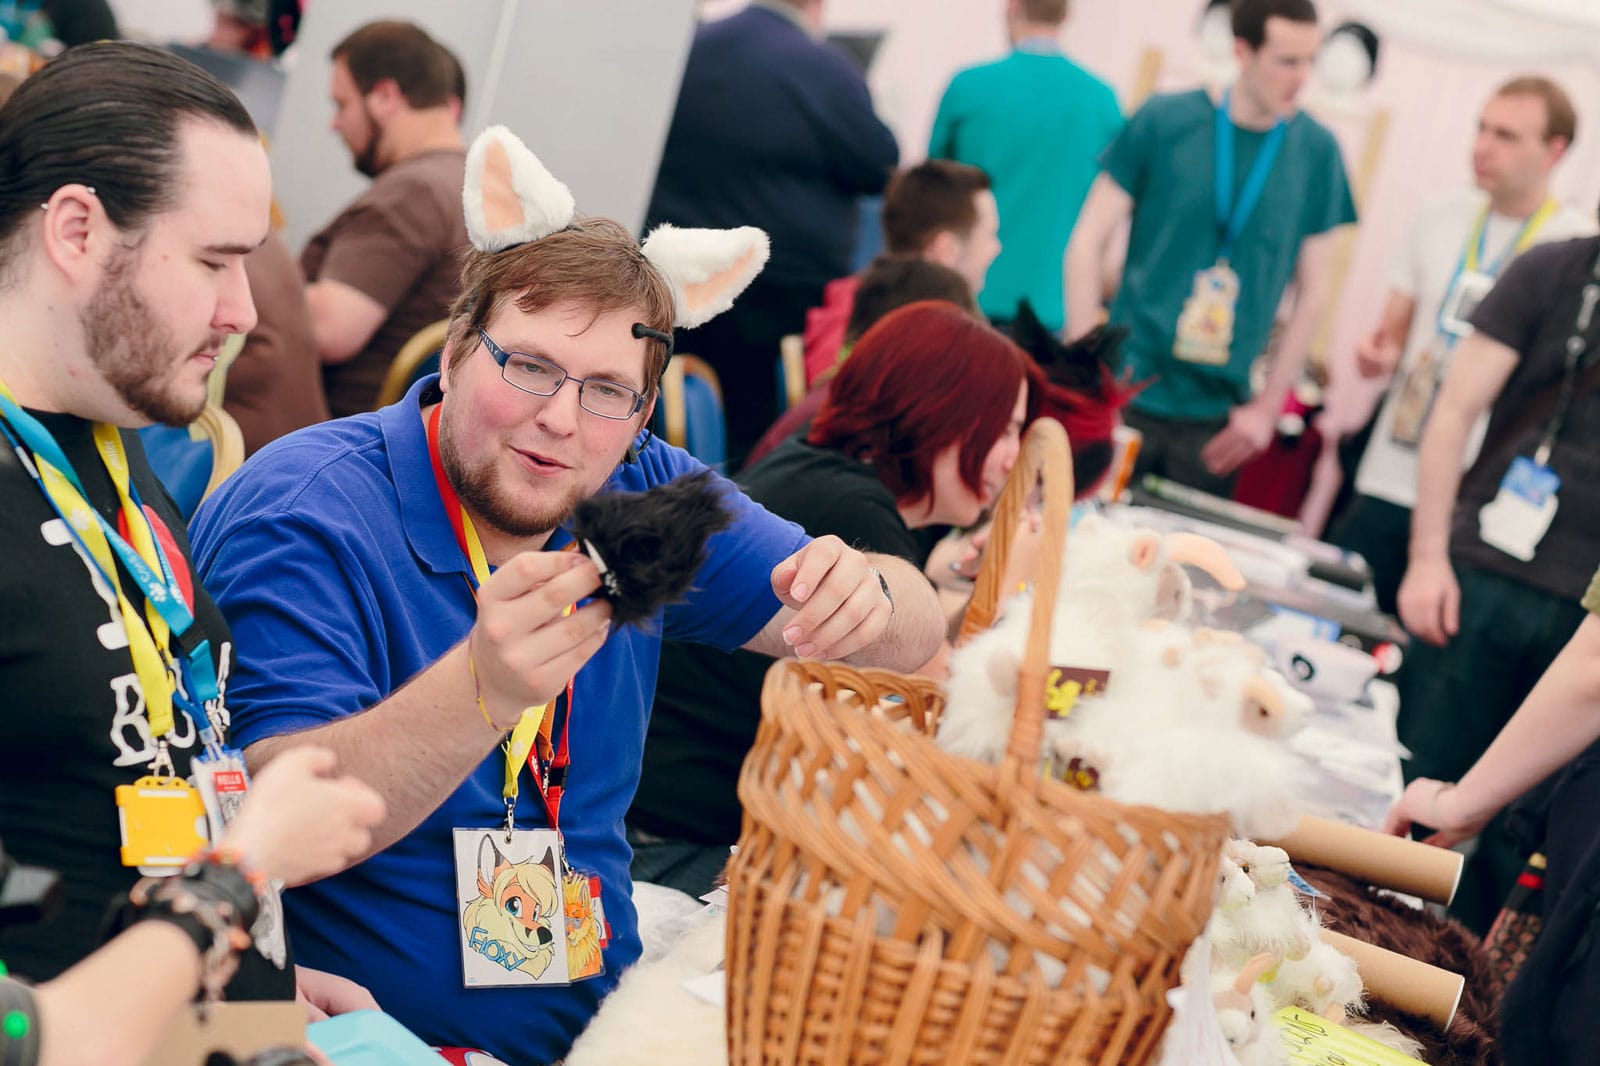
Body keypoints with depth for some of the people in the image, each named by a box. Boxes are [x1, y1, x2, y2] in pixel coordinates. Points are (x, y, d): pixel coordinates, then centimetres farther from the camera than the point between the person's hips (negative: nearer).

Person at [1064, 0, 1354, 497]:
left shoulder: (1317, 151, 2)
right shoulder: (1164, 121, -3)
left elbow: (1312, 290, 7)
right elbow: (1088, 243, -1)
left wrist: (1267, 406, 3)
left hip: (1216, 419, 2)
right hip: (1125, 397, -1)